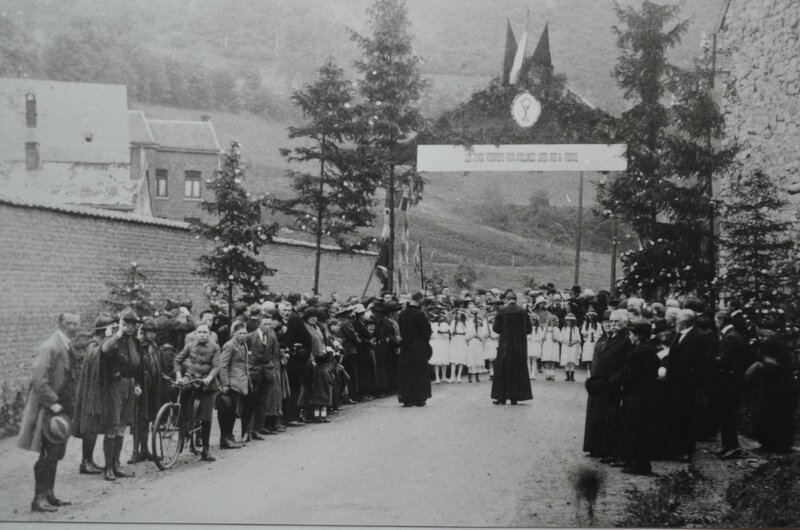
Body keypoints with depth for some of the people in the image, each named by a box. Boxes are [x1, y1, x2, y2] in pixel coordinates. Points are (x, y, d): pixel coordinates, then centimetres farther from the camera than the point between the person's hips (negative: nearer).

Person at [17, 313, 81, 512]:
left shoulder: (68, 348, 13)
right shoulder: (49, 347, -17)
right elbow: (39, 380, -22)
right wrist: (53, 403, -24)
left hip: (62, 408, 9)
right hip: (48, 410, -9)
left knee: (55, 455, 13)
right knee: (47, 455, -6)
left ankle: (49, 494, 21)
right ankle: (39, 498, -1)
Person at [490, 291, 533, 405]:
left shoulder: (502, 311, -8)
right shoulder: (523, 312, -2)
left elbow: (496, 328, -6)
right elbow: (529, 328, 2)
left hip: (506, 344, -2)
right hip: (520, 346, 2)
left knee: (502, 370, 7)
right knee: (518, 371, 8)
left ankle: (502, 397, 3)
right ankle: (515, 397, 6)